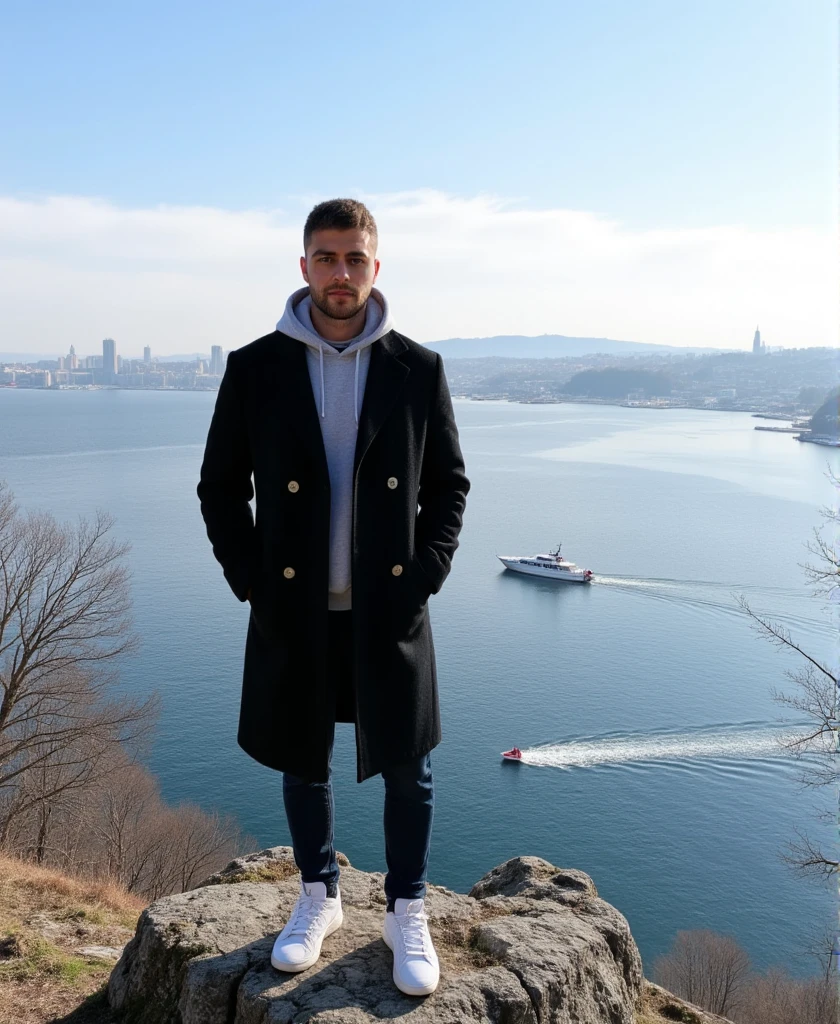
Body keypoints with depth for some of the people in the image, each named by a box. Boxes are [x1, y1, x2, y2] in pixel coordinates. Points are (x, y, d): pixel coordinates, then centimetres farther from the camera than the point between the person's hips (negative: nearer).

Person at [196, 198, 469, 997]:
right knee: (302, 761, 15)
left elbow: (448, 482, 4)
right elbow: (221, 486, 3)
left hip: (389, 607, 0)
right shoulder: (255, 368, -3)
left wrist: (426, 575, -6)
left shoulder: (418, 369, -2)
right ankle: (318, 899, 39)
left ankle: (406, 913, 31)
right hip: (292, 609, 1)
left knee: (407, 767, 8)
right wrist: (249, 582, -5)